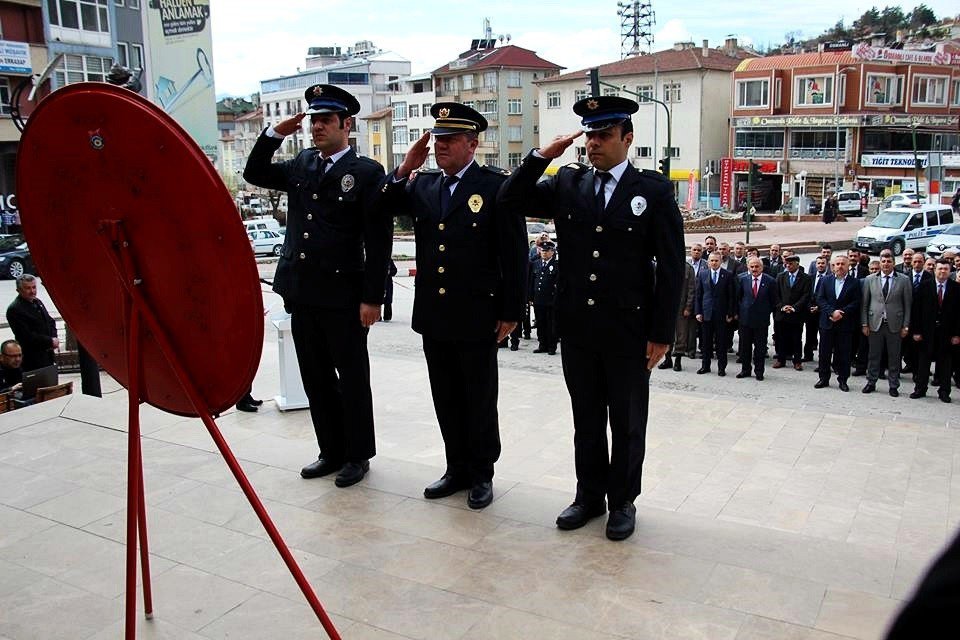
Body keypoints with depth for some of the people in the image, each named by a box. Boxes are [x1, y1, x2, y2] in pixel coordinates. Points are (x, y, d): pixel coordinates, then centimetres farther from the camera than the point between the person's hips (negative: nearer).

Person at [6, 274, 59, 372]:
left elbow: (50, 321, 17)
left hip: (47, 353, 8)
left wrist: (54, 338, -2)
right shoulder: (14, 309, -15)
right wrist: (50, 341, -15)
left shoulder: (37, 302, 10)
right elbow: (27, 336, -19)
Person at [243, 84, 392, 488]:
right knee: (316, 378, 14)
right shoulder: (301, 166, 12)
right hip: (302, 292, 6)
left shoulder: (367, 173, -6)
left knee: (352, 378, 7)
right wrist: (275, 134, 4)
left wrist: (372, 298, -14)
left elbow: (378, 241, -10)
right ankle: (331, 452, 27)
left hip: (343, 295, -6)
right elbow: (254, 174, 19)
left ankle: (358, 455, 21)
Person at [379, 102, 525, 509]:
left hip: (477, 316, -5)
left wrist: (510, 312, -10)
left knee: (480, 400, 9)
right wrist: (404, 170, -9)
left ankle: (482, 474, 24)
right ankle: (458, 469, 30)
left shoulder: (496, 185, -8)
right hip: (434, 315, 5)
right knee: (446, 399, 15)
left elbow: (515, 254, -9)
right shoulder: (422, 185, 8)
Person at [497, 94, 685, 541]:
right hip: (577, 328, 3)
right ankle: (589, 495, 31)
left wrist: (661, 333, -9)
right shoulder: (567, 183, 5)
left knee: (627, 423, 11)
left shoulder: (654, 190, -5)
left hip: (629, 331, -3)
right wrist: (543, 155, -7)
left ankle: (623, 501, 28)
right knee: (586, 419, 16)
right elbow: (512, 199, 4)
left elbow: (670, 267, -6)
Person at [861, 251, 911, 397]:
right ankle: (871, 382, 19)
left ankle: (893, 386, 16)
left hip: (894, 325, -1)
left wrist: (906, 326, -3)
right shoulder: (870, 279, 4)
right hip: (875, 323, 1)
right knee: (874, 356, 8)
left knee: (894, 357, 6)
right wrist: (864, 324, 0)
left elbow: (908, 305, 1)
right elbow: (864, 304, 5)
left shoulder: (904, 280, 1)